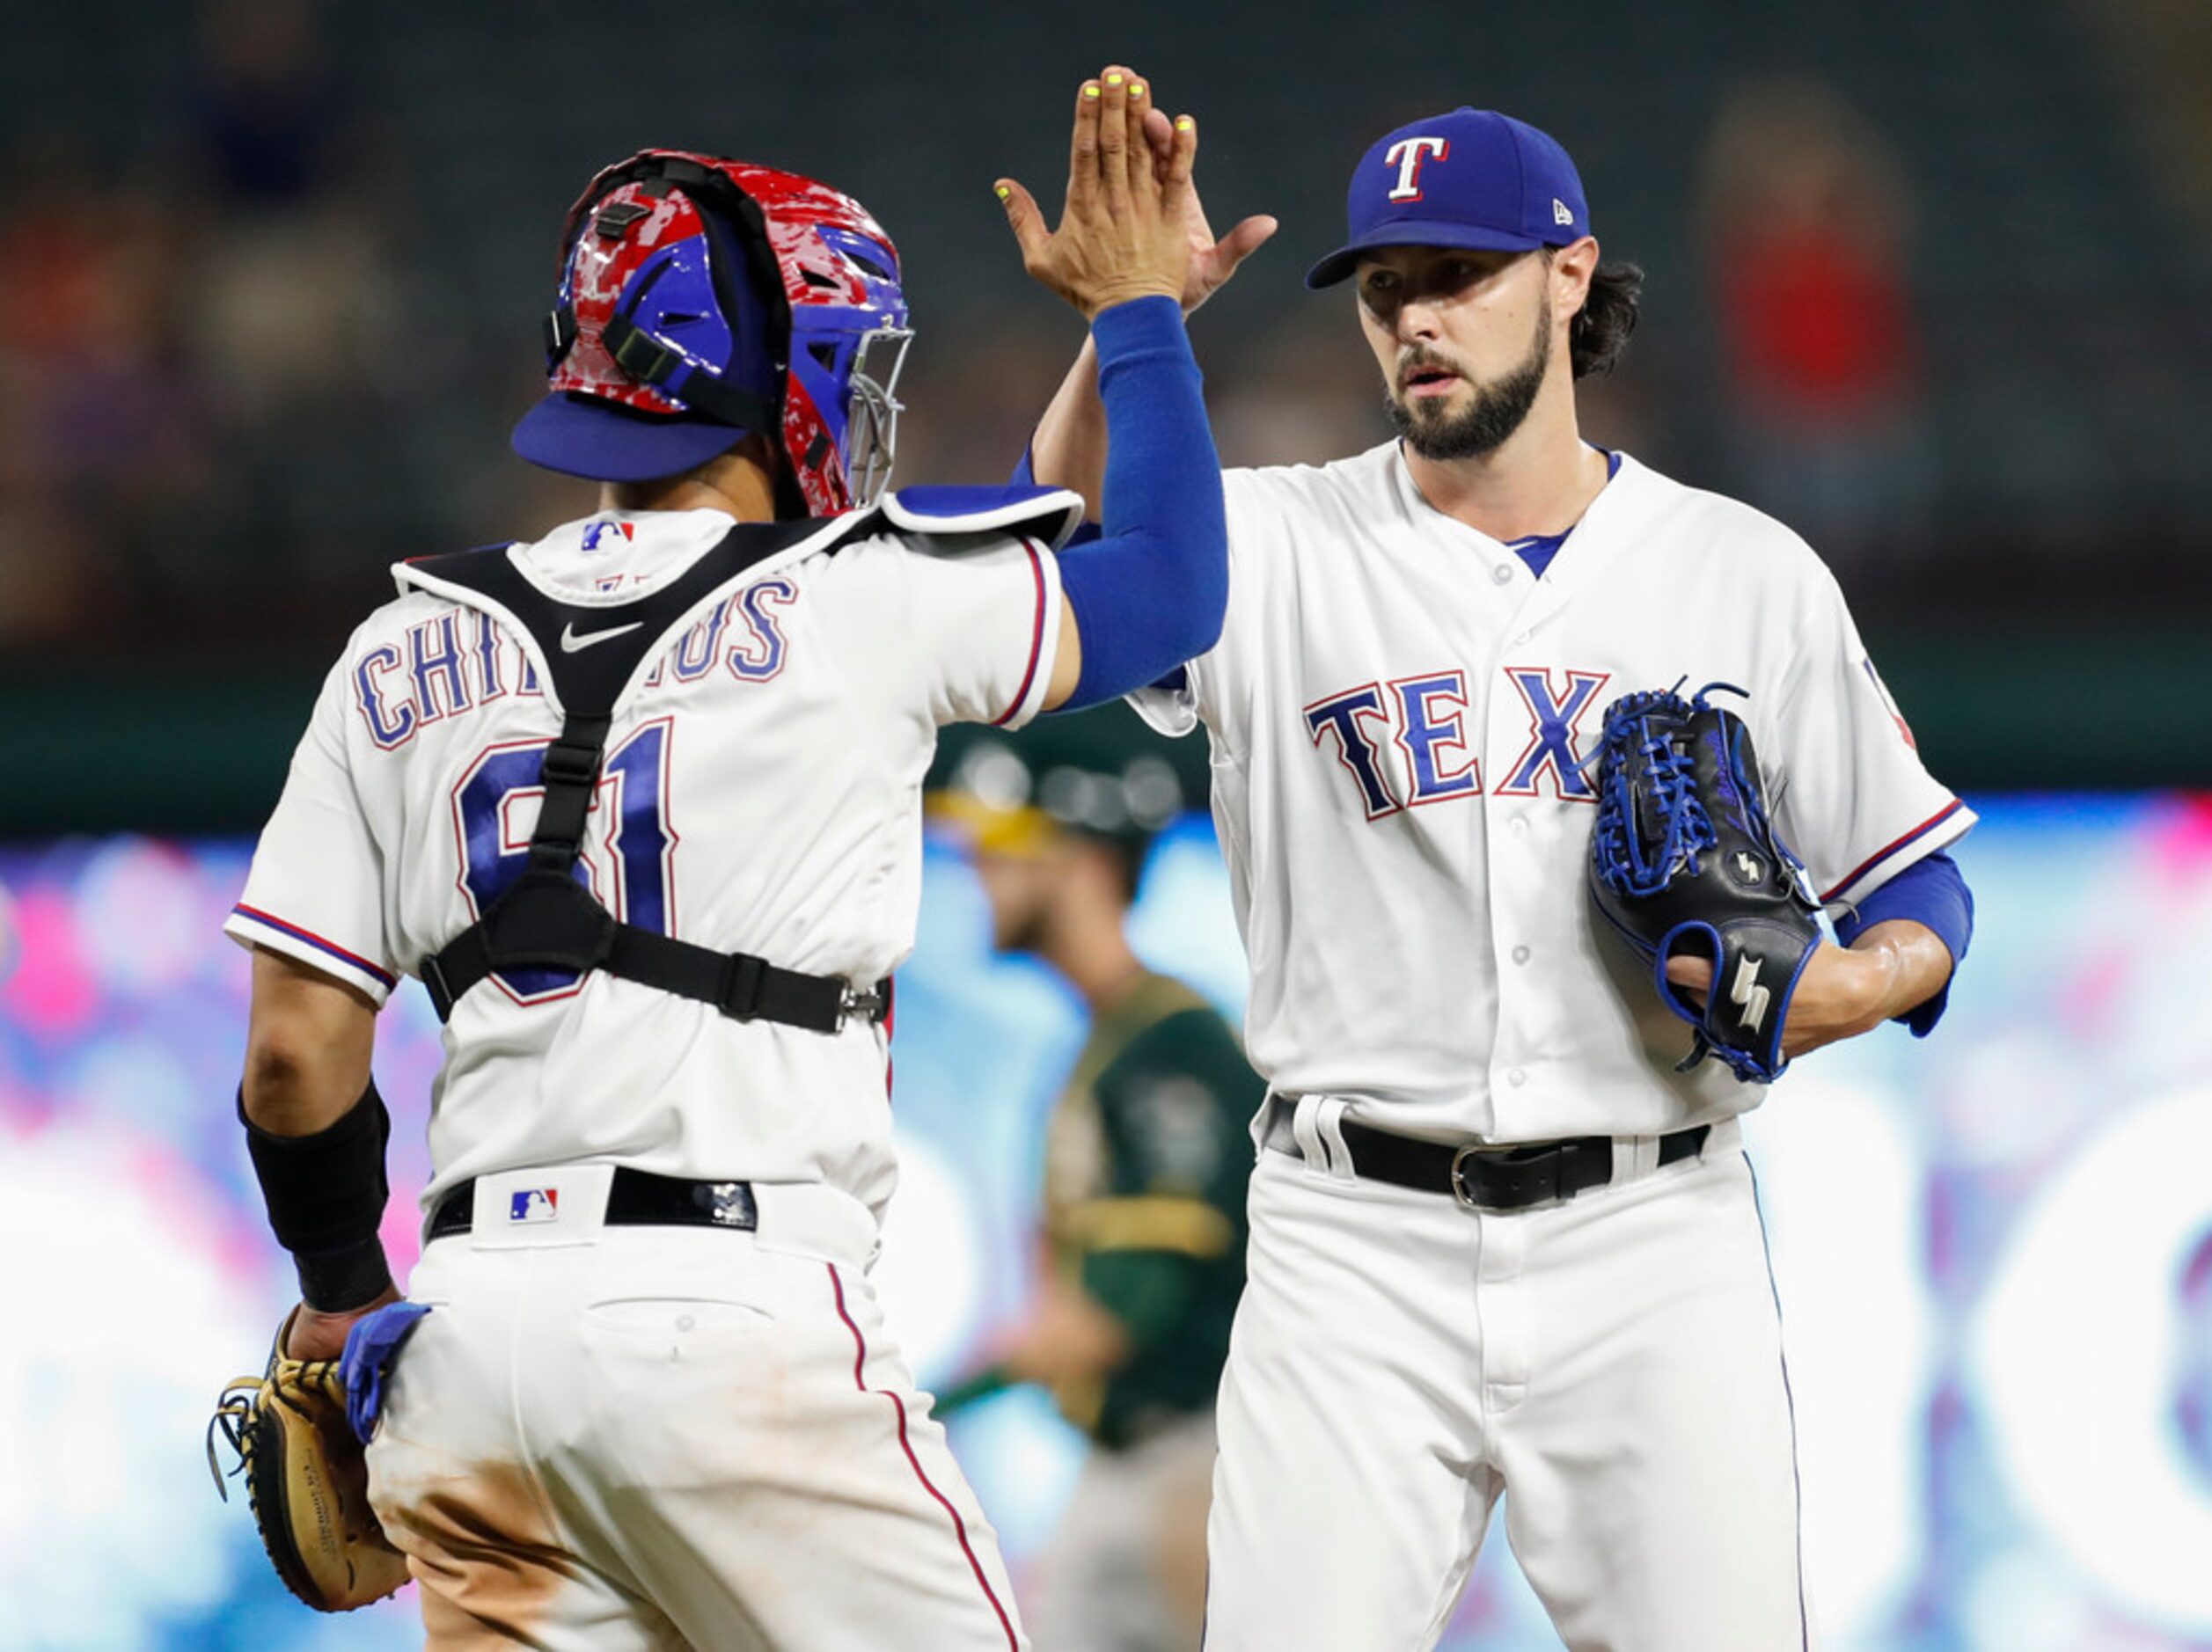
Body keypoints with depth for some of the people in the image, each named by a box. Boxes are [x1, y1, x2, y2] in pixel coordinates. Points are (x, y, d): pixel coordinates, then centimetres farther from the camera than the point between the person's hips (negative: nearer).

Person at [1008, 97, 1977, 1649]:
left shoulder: (1749, 575, 7)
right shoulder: (1277, 550, 4)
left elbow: (1918, 878, 11)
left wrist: (1863, 983, -11)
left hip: (1650, 1244, 0)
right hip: (1356, 1241, 0)